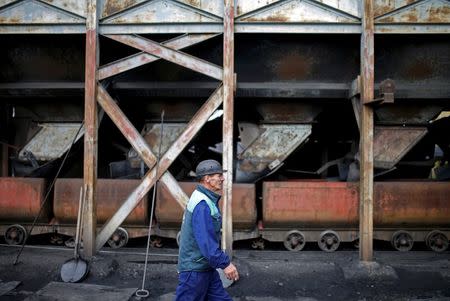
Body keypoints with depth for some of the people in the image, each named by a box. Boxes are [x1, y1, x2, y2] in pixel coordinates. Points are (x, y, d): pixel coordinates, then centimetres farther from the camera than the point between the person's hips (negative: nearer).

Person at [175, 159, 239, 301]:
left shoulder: (207, 199, 11)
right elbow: (206, 240, -28)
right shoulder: (202, 204, -23)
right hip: (194, 268, -10)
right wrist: (225, 263, -25)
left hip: (206, 267, 10)